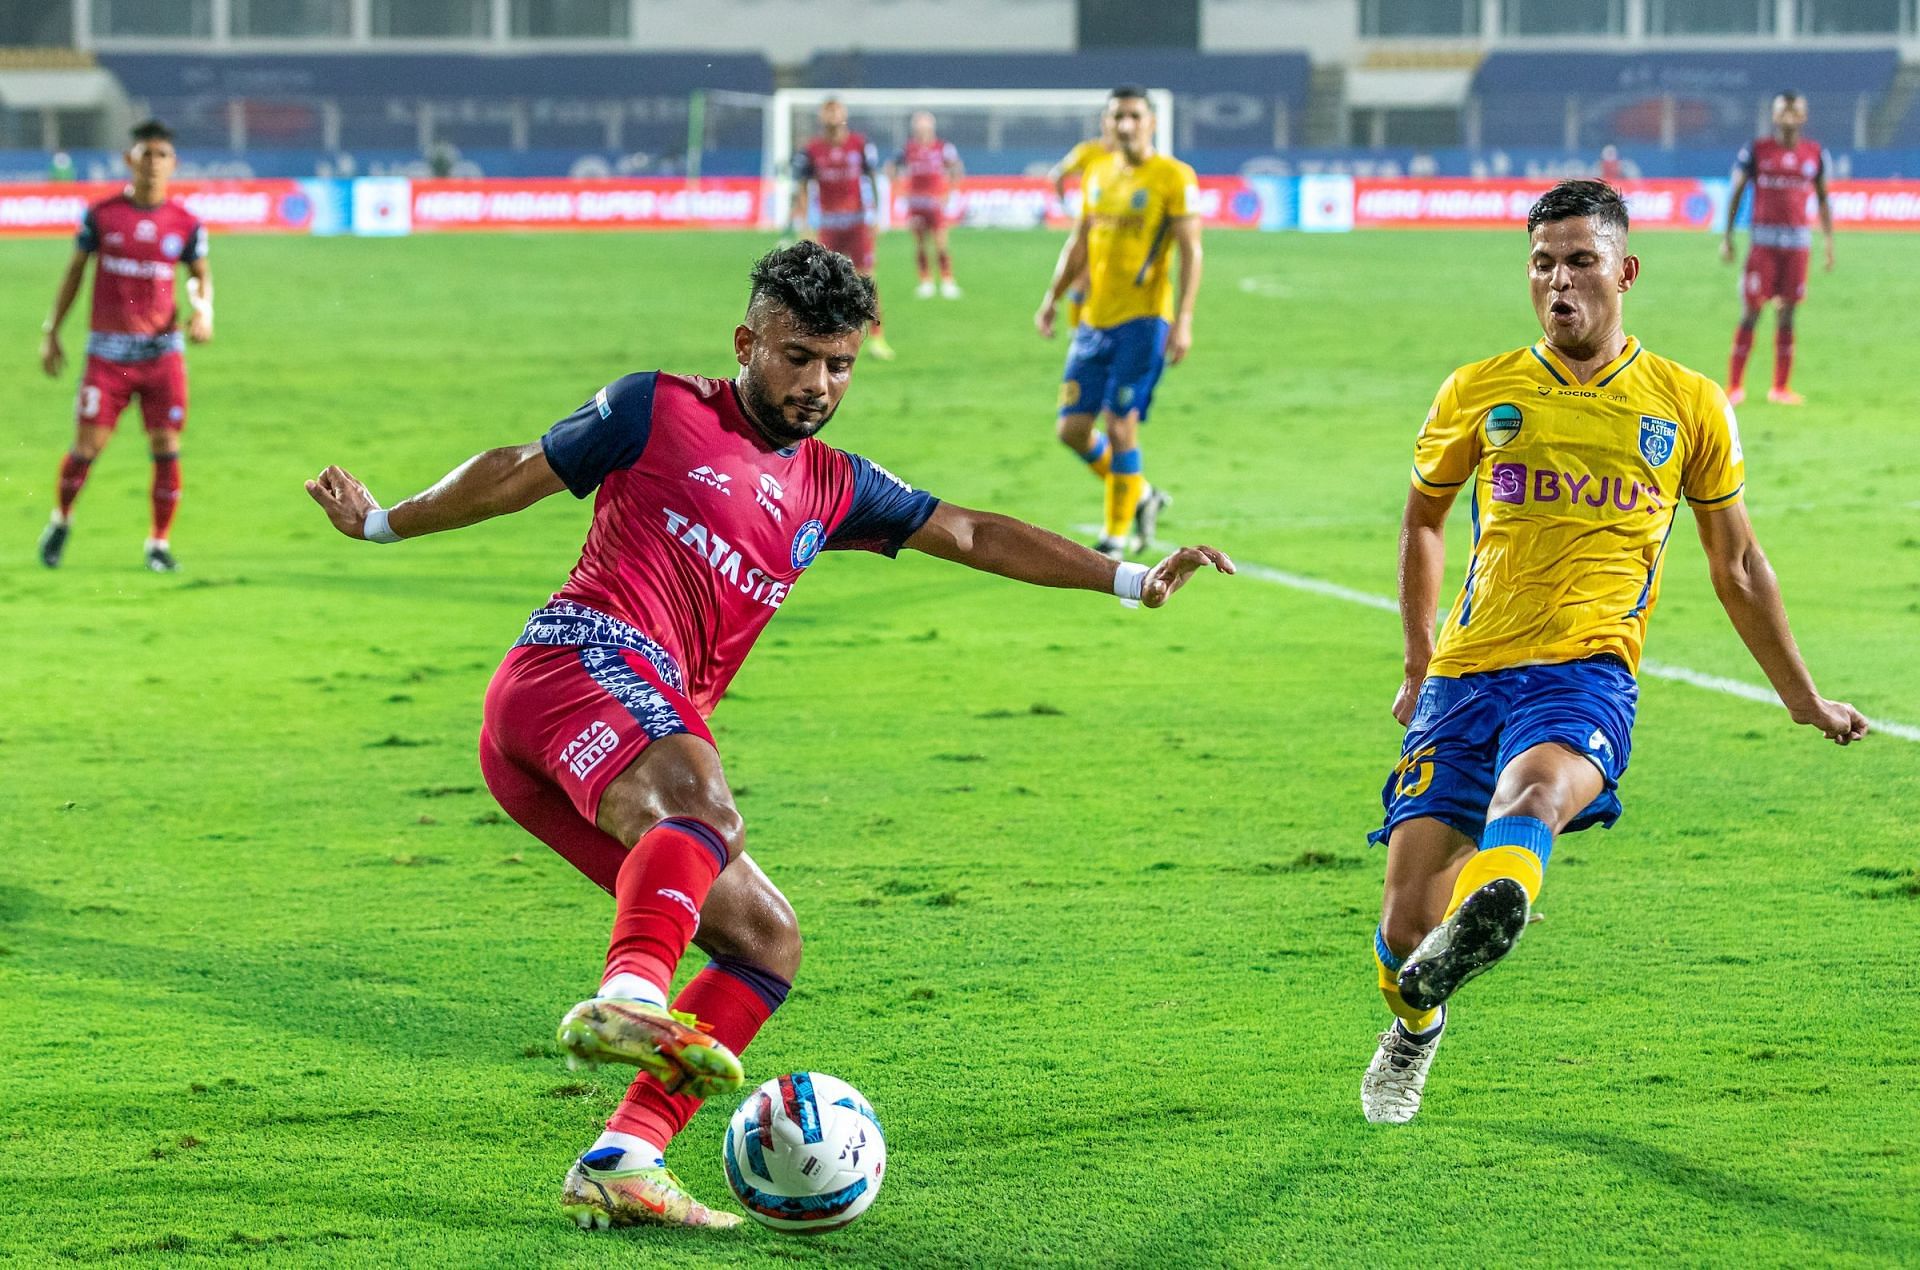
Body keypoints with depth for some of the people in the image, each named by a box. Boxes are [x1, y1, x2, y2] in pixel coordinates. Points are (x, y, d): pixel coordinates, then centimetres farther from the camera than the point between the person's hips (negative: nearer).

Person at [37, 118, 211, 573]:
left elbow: (200, 274, 15)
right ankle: (61, 520, 22)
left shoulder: (186, 224, 2)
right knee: (87, 445, -5)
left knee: (166, 446, -4)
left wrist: (203, 310, -6)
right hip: (108, 352, -1)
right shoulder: (101, 216, 0)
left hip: (162, 351, 1)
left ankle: (159, 542, 9)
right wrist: (51, 332, 8)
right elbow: (74, 271, 8)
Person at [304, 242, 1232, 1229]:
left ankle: (619, 1165, -9)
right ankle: (628, 998, -65)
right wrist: (383, 523, 22)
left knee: (766, 942, 1)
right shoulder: (659, 411, 9)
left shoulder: (831, 489, 25)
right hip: (581, 660, -8)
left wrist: (1129, 579, 19)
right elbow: (515, 473, 17)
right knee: (702, 800, -38)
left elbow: (974, 535, 24)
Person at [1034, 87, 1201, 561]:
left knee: (1119, 427, -9)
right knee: (1072, 428, 4)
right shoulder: (1098, 174, 12)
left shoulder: (1173, 177, -7)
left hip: (1142, 320, -7)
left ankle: (1116, 537, 5)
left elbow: (1190, 251, -11)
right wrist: (1052, 299, 15)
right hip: (1094, 321, 7)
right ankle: (1142, 496, 26)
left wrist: (1183, 321, -18)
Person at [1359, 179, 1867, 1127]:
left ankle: (1477, 930, -67)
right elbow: (1422, 520, 28)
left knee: (1534, 789, -37)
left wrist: (1804, 702, 25)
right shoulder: (1478, 394, 11)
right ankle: (1413, 1025, 27)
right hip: (1468, 672, 2)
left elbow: (1736, 566, 21)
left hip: (1587, 668, -2)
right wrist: (1419, 669, 27)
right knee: (1409, 906, -6)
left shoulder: (1688, 406, 10)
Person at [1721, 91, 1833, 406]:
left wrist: (1829, 241, 11)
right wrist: (1727, 236, -1)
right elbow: (1736, 193, 4)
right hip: (1763, 239, -2)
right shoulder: (1756, 150, 1)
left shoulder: (1815, 153, 8)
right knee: (1750, 312, -4)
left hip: (1798, 241, 2)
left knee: (1787, 313, 4)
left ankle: (1781, 387, 10)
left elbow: (1822, 199, 16)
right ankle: (1735, 386, 0)